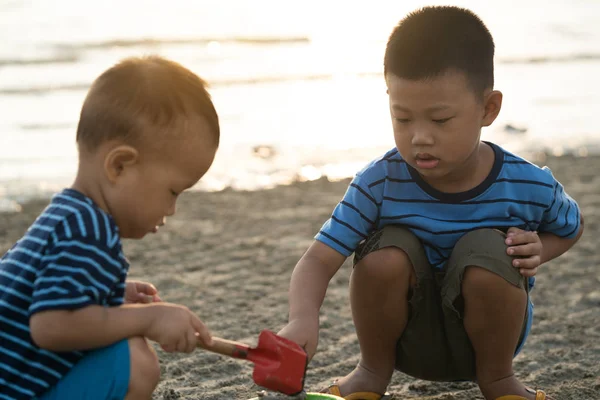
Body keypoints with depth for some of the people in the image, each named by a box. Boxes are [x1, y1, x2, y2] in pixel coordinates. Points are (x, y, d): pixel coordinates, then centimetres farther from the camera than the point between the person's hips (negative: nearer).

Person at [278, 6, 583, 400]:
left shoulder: (529, 186, -18)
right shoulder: (380, 183, -21)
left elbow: (572, 226, 6)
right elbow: (319, 259, -26)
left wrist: (539, 249, -18)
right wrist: (303, 319, -47)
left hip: (483, 335, 0)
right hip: (411, 340, 0)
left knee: (486, 248, -30)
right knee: (387, 252, -29)